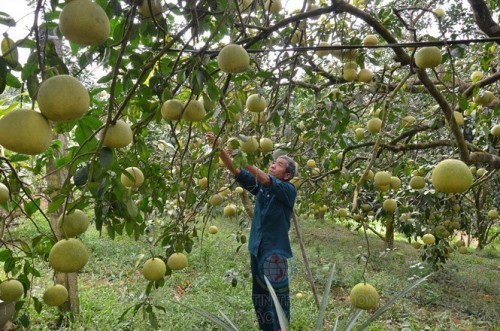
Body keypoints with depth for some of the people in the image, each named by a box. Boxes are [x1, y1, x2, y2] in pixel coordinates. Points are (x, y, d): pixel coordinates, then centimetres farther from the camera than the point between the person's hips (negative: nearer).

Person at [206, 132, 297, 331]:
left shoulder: (288, 190, -9)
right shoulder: (261, 187, 6)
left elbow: (266, 180, -27)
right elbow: (236, 172, -2)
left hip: (275, 250, -6)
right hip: (257, 247, 6)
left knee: (278, 296, 2)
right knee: (259, 296, 16)